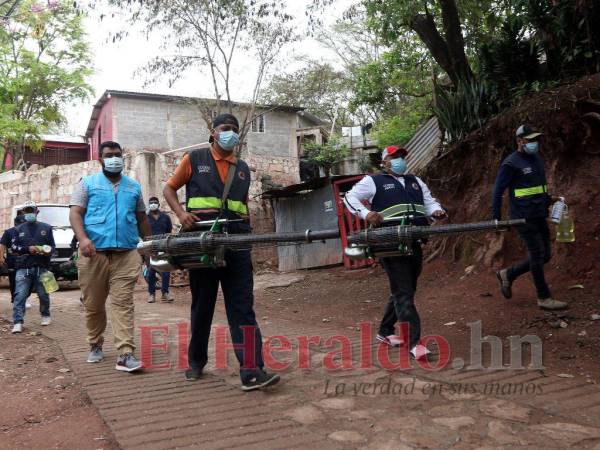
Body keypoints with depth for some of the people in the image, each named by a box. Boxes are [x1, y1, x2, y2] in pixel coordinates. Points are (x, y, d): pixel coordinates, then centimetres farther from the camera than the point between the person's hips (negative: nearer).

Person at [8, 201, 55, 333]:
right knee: (20, 295, -8)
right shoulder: (19, 229, 15)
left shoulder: (46, 228, 13)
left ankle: (45, 316, 24)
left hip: (41, 268, 0)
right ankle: (17, 322, -10)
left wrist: (48, 251, -11)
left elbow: (52, 246, 13)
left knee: (44, 295, 4)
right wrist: (28, 249, -11)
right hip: (23, 268, 0)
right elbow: (14, 247, 8)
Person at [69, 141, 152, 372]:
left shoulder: (134, 186, 19)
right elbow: (75, 213, -1)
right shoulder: (88, 183, 10)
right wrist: (83, 238, -18)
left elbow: (142, 219, 23)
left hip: (126, 255, 1)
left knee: (123, 304, -9)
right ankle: (95, 346, 28)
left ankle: (125, 354, -14)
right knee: (93, 305, 8)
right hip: (94, 253, 0)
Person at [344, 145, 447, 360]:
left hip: (415, 243, 7)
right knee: (403, 293, -9)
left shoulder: (415, 181, 23)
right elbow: (350, 197, 1)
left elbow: (429, 201, 22)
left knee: (403, 291, 15)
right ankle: (414, 342, -9)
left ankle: (385, 331, 30)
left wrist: (437, 211, -2)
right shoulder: (374, 181, 6)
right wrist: (366, 213, -17)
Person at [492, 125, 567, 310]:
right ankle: (544, 298, 9)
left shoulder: (537, 158, 14)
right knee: (538, 254, -3)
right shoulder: (511, 163, -11)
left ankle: (508, 274, 24)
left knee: (545, 255, 11)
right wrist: (496, 217, -12)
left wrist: (549, 200, 12)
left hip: (539, 216, 8)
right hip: (524, 217, -8)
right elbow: (498, 190, -11)